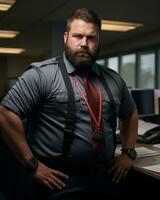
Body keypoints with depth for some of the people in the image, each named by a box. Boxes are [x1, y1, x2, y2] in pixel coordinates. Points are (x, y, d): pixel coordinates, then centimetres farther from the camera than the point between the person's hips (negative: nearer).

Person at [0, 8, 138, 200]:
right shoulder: (41, 74, -12)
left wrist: (128, 153, 10)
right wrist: (32, 165, -15)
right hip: (60, 183, -5)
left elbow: (130, 113, 21)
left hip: (106, 179, 6)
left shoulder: (113, 79, 7)